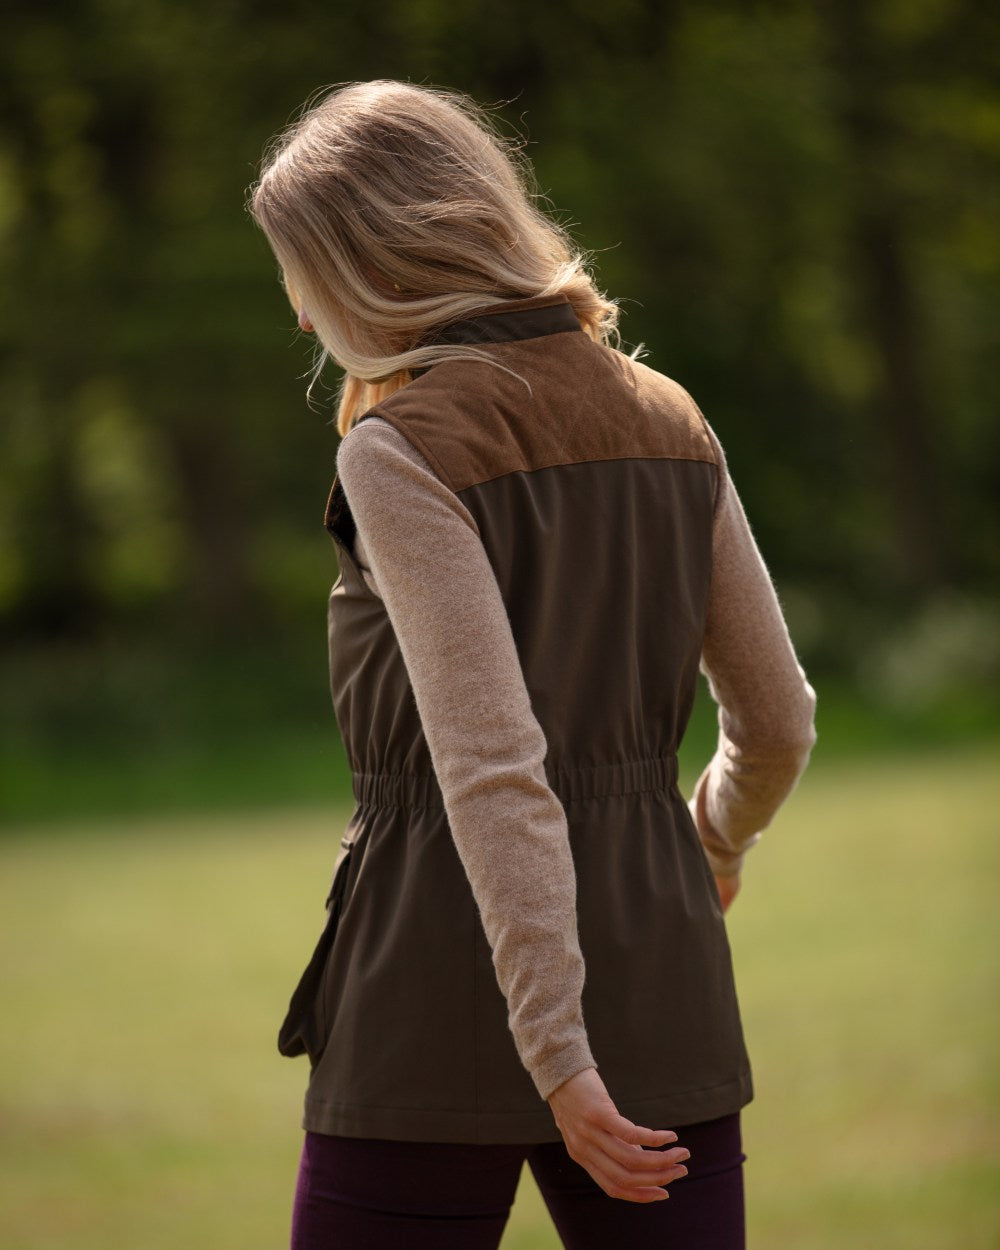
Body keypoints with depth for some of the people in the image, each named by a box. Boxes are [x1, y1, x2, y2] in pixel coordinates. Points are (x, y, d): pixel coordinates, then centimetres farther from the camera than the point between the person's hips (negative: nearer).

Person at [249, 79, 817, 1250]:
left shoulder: (403, 450, -11)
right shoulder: (667, 420, 7)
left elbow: (494, 768, -20)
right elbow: (777, 724, 13)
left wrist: (559, 1061, -21)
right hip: (661, 970, 6)